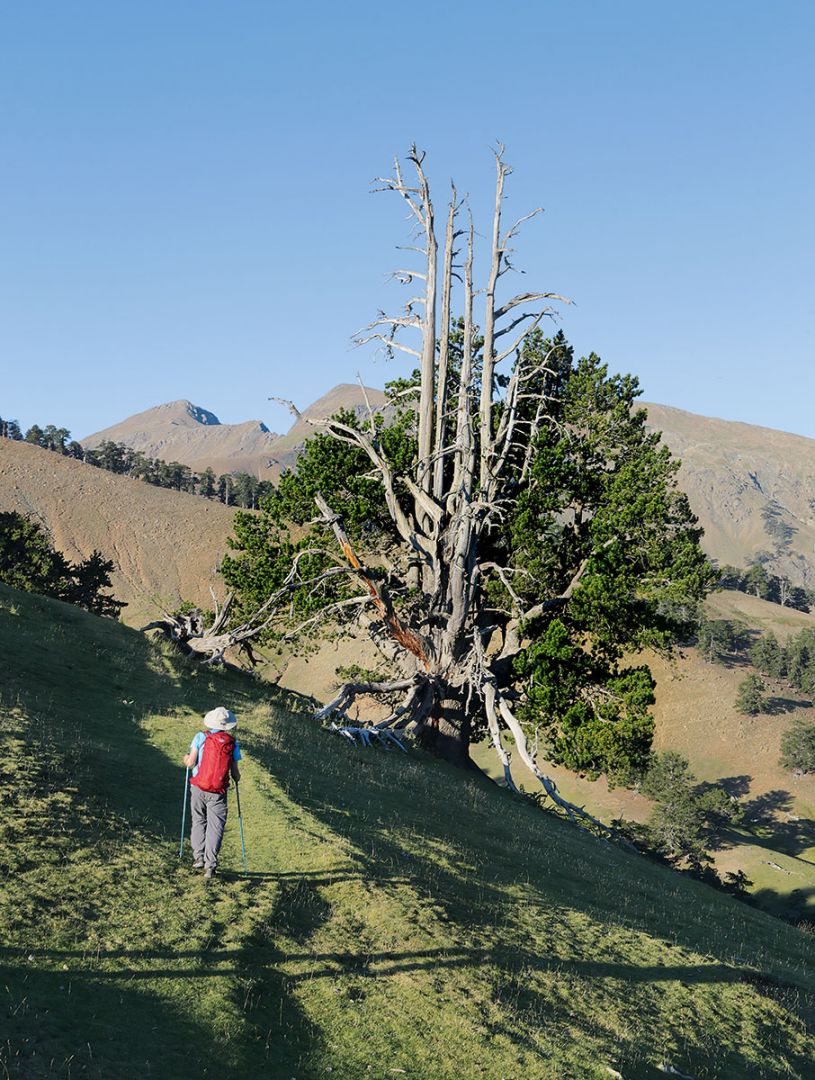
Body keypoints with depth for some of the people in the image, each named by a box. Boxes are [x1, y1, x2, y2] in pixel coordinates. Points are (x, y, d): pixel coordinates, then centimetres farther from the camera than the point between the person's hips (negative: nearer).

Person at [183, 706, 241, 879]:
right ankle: (210, 865, -6)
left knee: (198, 821, 19)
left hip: (198, 788, 0)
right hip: (218, 793, 0)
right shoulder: (232, 743, 2)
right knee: (215, 827, 2)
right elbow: (234, 772, 3)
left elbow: (191, 763, -5)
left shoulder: (201, 737, -2)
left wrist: (187, 759, 18)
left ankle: (198, 856, 10)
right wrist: (237, 777, 25)